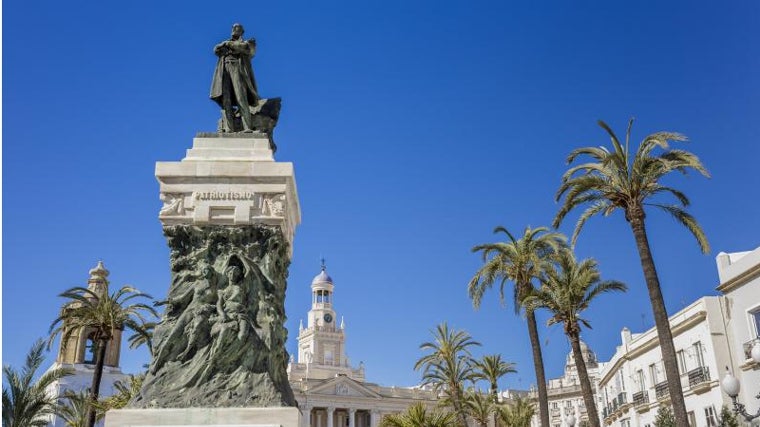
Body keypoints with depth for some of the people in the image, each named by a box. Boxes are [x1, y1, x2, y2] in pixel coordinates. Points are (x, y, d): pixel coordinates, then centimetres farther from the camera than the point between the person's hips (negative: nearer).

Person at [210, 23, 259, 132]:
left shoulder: (245, 42, 20)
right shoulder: (226, 42, 31)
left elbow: (243, 47, -5)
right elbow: (216, 50, 11)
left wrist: (229, 44, 7)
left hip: (237, 69, -3)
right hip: (224, 71, 4)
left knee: (241, 97, -20)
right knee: (225, 99, -14)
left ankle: (248, 127, -30)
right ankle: (229, 129, -25)